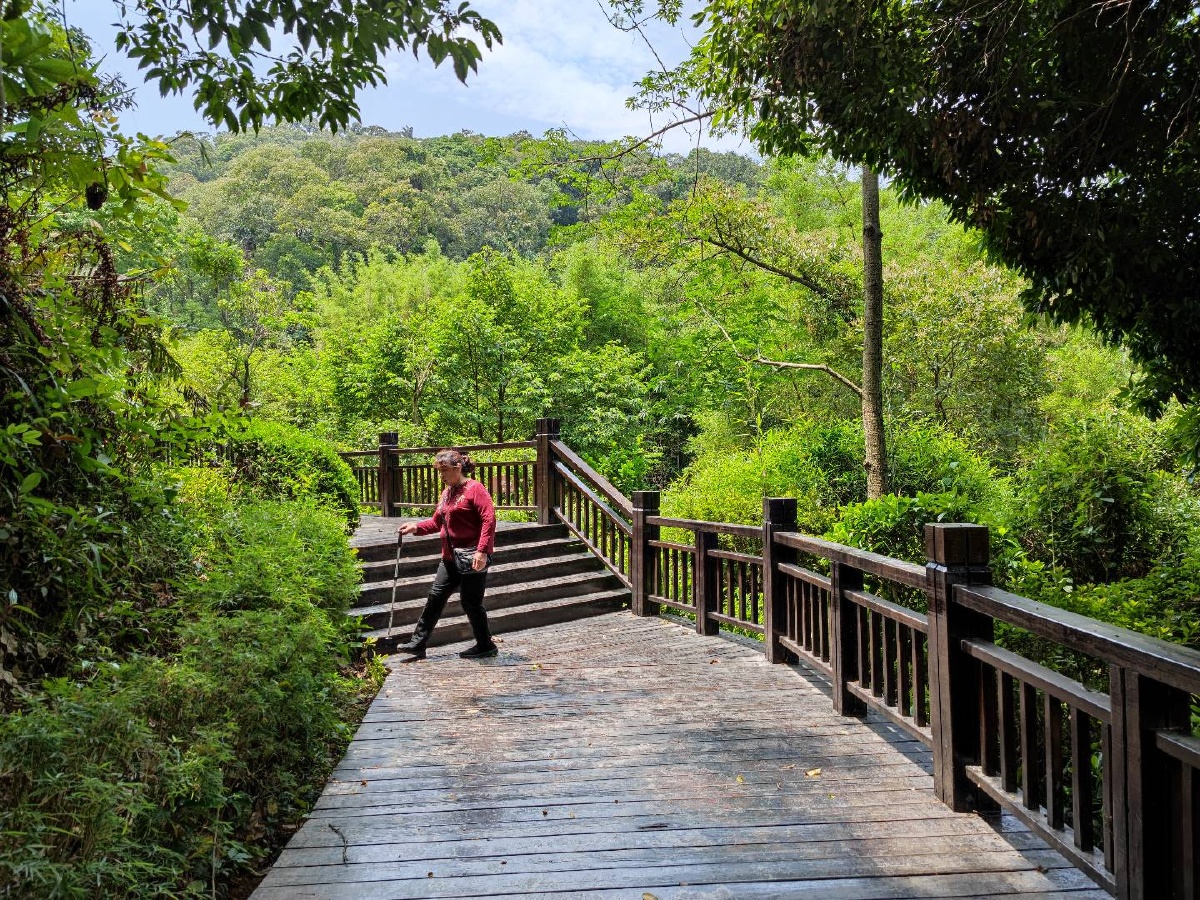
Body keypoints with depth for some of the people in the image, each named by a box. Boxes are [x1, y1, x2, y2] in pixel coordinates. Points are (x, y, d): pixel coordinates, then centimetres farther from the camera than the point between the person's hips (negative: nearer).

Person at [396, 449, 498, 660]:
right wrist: (416, 527, 5)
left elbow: (489, 520, -20)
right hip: (451, 556, 8)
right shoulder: (446, 492, 16)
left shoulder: (475, 489, -12)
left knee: (471, 602, -1)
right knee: (436, 596, 8)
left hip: (472, 558, -8)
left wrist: (482, 551, -26)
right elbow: (437, 522, 22)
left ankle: (485, 646, 16)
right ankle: (418, 644, 13)